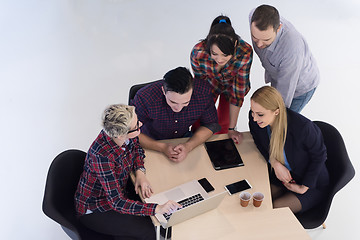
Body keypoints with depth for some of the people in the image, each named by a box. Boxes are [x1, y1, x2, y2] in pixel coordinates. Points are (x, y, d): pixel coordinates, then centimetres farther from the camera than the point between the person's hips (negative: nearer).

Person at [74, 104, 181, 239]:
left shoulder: (125, 136, -18)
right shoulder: (102, 156, -38)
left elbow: (136, 147, 7)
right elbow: (117, 203, -35)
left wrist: (140, 172, -11)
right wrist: (157, 209, -40)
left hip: (118, 191, 7)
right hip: (94, 210, -7)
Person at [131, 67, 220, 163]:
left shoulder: (203, 91, -26)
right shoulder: (144, 97, -33)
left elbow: (211, 124, -11)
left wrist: (188, 146, -27)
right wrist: (162, 147, -33)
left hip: (184, 138, 3)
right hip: (151, 142, -2)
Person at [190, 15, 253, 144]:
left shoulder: (245, 52, -40)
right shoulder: (198, 52, -38)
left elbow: (238, 91, -28)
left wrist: (232, 128, -22)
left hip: (231, 84, 0)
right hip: (210, 83, 0)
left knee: (223, 125, 4)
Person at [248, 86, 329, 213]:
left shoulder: (303, 127, -34)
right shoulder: (254, 119, -20)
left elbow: (319, 156, -15)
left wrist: (304, 187, -12)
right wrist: (275, 164, -15)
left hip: (311, 183, -5)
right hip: (280, 176, 5)